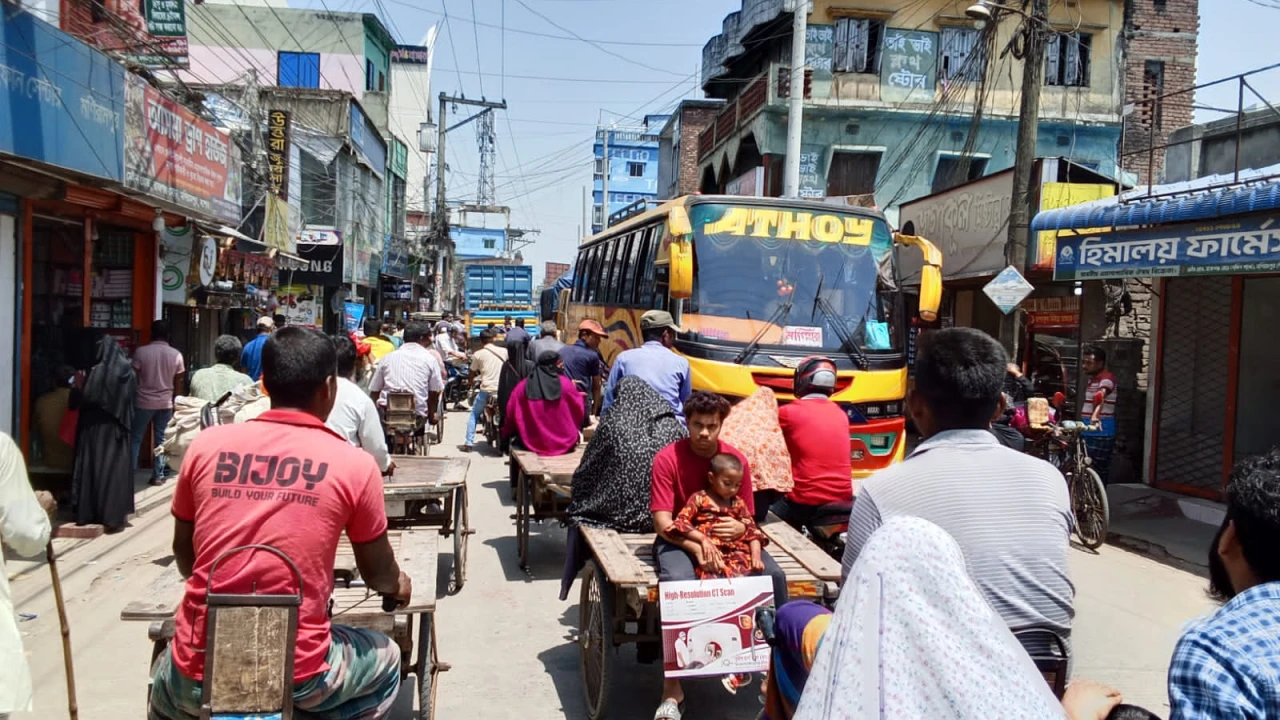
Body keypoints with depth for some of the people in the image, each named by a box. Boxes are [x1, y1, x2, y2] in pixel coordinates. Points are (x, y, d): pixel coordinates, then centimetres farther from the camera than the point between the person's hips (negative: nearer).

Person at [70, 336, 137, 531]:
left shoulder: (97, 371, -13)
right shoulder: (129, 372, 0)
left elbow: (84, 398, -13)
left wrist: (77, 387, 6)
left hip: (97, 427, -3)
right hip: (119, 427, 3)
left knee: (96, 467, 6)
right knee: (117, 468, 5)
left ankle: (90, 513, 12)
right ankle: (115, 515, 3)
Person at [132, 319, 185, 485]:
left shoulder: (141, 352, -9)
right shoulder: (176, 355, -3)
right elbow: (178, 383, 3)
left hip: (143, 402, -2)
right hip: (165, 403, 2)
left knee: (135, 438, 10)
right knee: (161, 440, 8)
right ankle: (158, 475, 9)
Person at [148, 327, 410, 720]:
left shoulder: (206, 445, 1)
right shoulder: (355, 465, -6)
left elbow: (183, 556, 16)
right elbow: (380, 575, 8)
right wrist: (400, 586, 31)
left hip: (198, 676, 3)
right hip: (298, 677, -2)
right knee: (385, 658, 28)